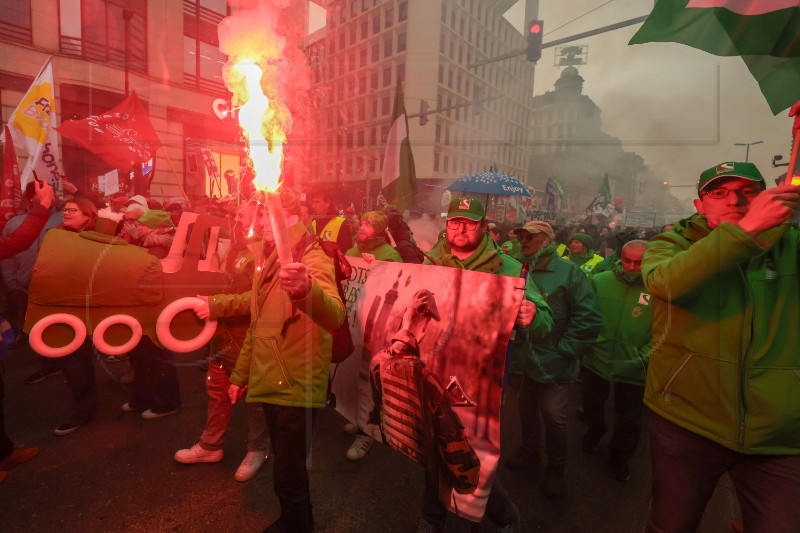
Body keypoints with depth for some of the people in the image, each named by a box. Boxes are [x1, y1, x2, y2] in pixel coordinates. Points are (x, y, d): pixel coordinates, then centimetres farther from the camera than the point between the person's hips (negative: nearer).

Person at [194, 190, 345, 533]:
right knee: (287, 468, 23)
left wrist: (306, 290, -57)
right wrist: (240, 374, 20)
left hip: (296, 387, -7)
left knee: (287, 476, 4)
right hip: (269, 384, 8)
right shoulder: (265, 260, 10)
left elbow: (334, 316, -37)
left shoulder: (313, 260, -16)